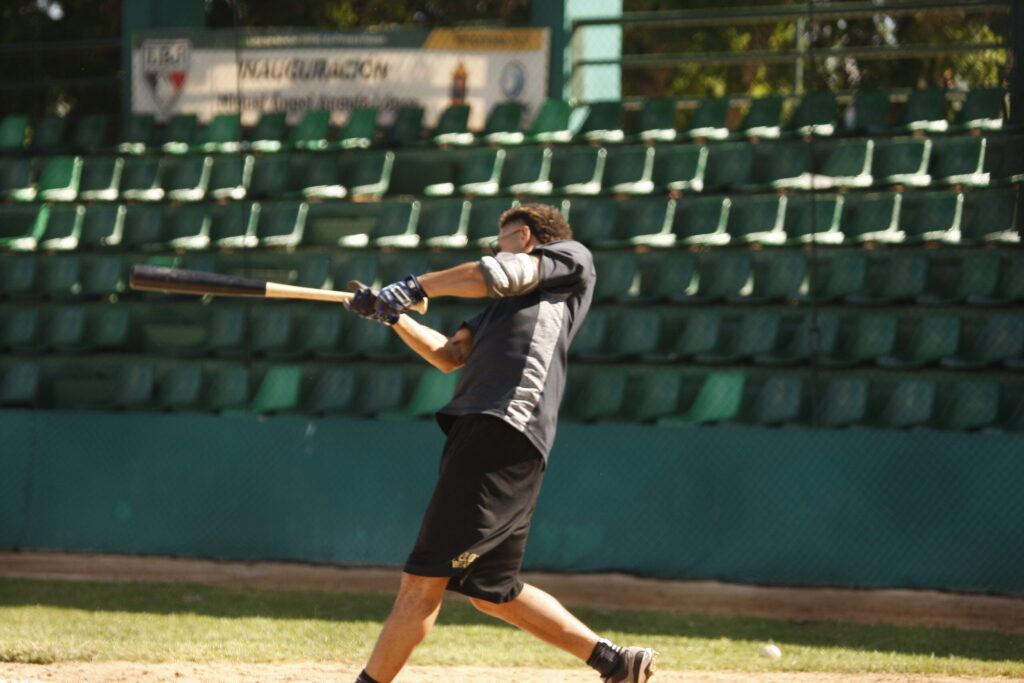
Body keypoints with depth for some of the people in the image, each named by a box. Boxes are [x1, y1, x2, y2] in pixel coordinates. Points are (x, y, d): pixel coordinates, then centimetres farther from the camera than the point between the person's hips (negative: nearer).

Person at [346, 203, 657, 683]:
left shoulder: (573, 258, 12)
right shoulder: (508, 300, 34)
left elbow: (500, 273, -4)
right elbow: (450, 355, 25)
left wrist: (415, 287, -1)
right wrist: (393, 316, 16)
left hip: (504, 434, -10)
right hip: (480, 429, 10)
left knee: (422, 581, -11)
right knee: (494, 592, 12)